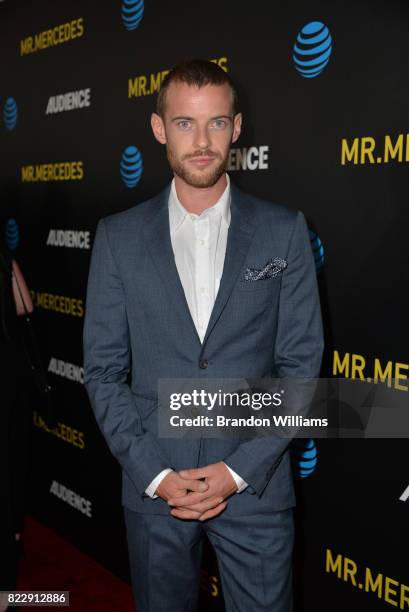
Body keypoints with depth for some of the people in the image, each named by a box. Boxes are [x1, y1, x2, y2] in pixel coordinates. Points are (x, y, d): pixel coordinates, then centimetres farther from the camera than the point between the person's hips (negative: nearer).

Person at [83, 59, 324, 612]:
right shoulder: (119, 236, 0)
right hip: (153, 485, 1)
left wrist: (239, 471, -10)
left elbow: (301, 363, -3)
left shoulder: (284, 231, -2)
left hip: (256, 483, -1)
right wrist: (155, 474, -9)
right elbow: (103, 370, 0)